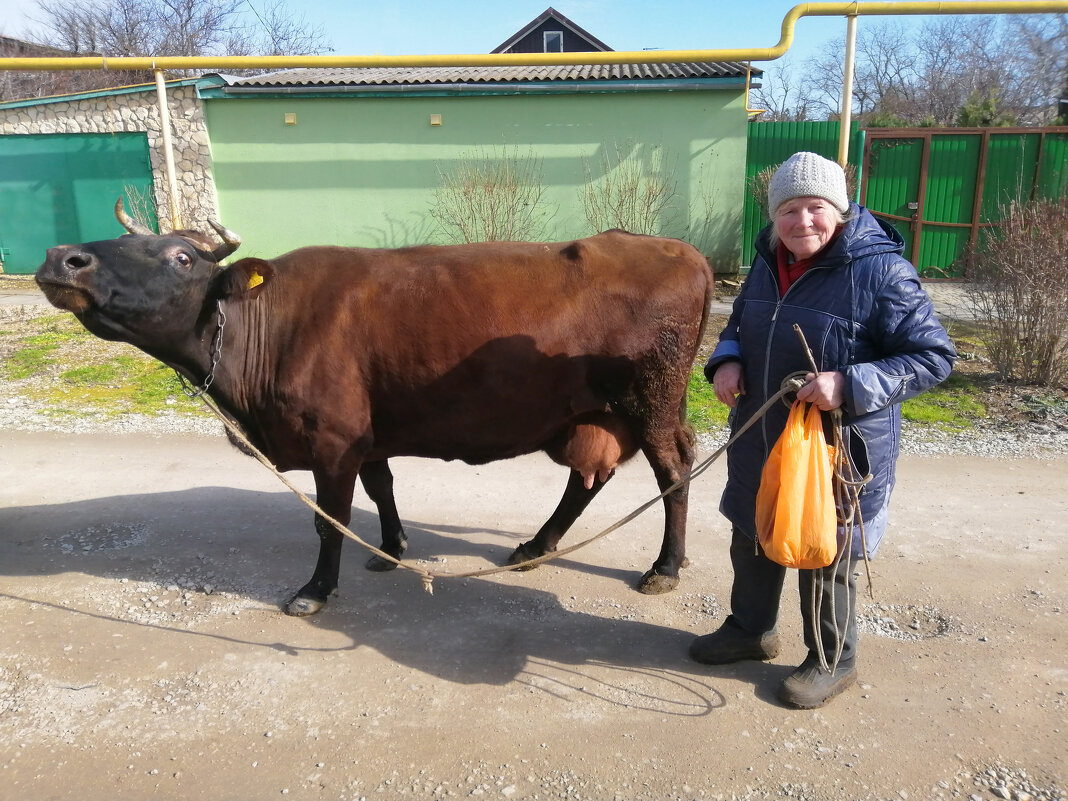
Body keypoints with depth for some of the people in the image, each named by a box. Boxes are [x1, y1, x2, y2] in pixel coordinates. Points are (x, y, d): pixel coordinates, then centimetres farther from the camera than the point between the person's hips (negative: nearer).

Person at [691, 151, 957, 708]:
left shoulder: (879, 271, -19)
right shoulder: (769, 262, 3)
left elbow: (934, 356, -17)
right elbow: (739, 325, 18)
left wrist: (850, 384, -29)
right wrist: (726, 361, -5)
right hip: (760, 442, 7)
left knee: (826, 558, 11)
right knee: (751, 540, 22)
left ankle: (832, 661, 36)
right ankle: (750, 628, 47)